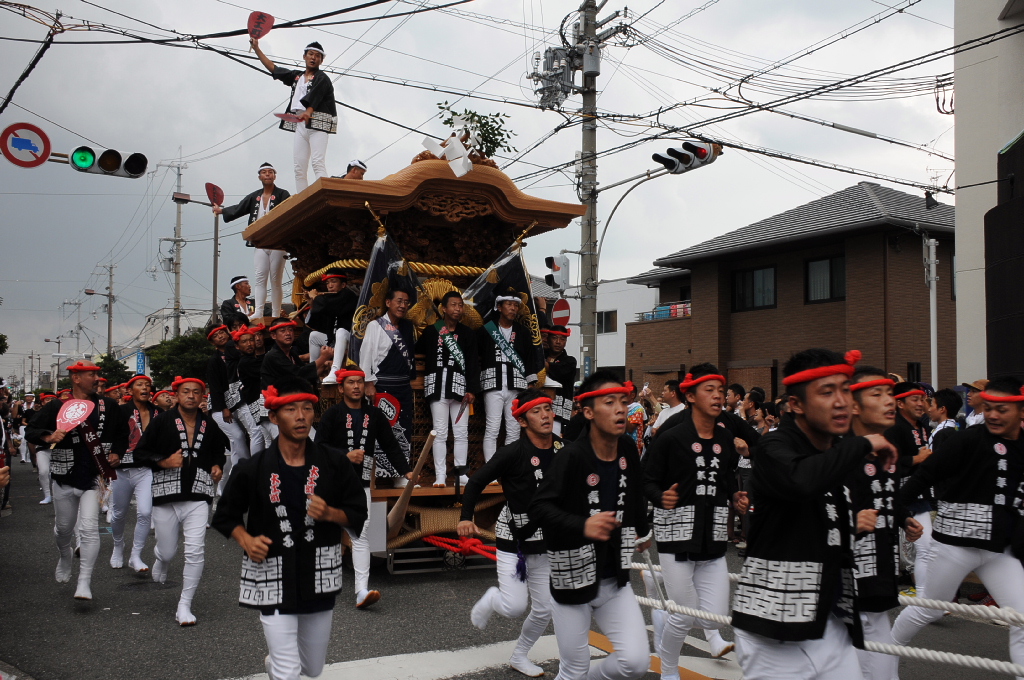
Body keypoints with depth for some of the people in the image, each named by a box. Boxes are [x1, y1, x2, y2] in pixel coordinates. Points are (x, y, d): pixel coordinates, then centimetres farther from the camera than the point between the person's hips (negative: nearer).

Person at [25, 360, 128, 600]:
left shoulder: (109, 407, 4)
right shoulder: (56, 407, -2)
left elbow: (123, 433, 16)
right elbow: (30, 431, -4)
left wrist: (117, 453, 0)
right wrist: (48, 437, -24)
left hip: (94, 478, -1)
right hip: (64, 479, 1)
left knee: (89, 529, -13)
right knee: (63, 528, 17)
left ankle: (84, 583, -7)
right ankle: (65, 556, 50)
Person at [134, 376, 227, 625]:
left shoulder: (210, 425, 6)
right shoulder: (161, 422, -1)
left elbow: (220, 449, 25)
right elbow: (140, 451, 2)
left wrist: (217, 465, 6)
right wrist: (164, 462, -14)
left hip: (198, 495, 1)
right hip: (166, 495, -1)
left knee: (195, 552, -10)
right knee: (168, 552, 9)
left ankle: (184, 605, 4)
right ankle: (160, 558, 49)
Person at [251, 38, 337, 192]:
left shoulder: (322, 78, 3)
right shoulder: (296, 77, 24)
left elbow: (314, 97, -15)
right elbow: (273, 68, 30)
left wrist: (308, 113, -34)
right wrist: (256, 48, 28)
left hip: (317, 122, -7)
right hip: (300, 124, 7)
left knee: (318, 162, -21)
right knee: (299, 167, -3)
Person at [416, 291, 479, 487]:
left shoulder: (467, 334, 9)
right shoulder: (431, 331, 6)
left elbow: (474, 363, 4)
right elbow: (416, 351, 10)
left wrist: (472, 389, -4)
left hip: (460, 386, 1)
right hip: (438, 386, -1)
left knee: (461, 433, 2)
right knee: (440, 433, -1)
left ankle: (461, 473, 8)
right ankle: (440, 475, 1)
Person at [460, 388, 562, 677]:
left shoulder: (564, 450, -4)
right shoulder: (513, 452, -18)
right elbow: (476, 482, -14)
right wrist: (466, 518, -24)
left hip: (545, 543, 5)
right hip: (513, 540, -5)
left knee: (544, 610, 9)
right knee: (515, 607, -14)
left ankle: (520, 657, 34)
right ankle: (490, 600, 21)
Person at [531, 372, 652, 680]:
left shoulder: (628, 450, -2)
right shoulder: (572, 456, -21)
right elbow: (539, 507, -26)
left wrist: (642, 530, 30)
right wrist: (582, 526, -40)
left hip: (615, 580, 5)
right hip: (572, 581, -5)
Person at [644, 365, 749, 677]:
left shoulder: (727, 440, 6)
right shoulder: (671, 439, -10)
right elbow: (647, 480, -6)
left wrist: (736, 498, 0)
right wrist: (661, 497, -26)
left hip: (713, 539, 5)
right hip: (678, 537, -4)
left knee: (716, 616, -3)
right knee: (684, 617, 1)